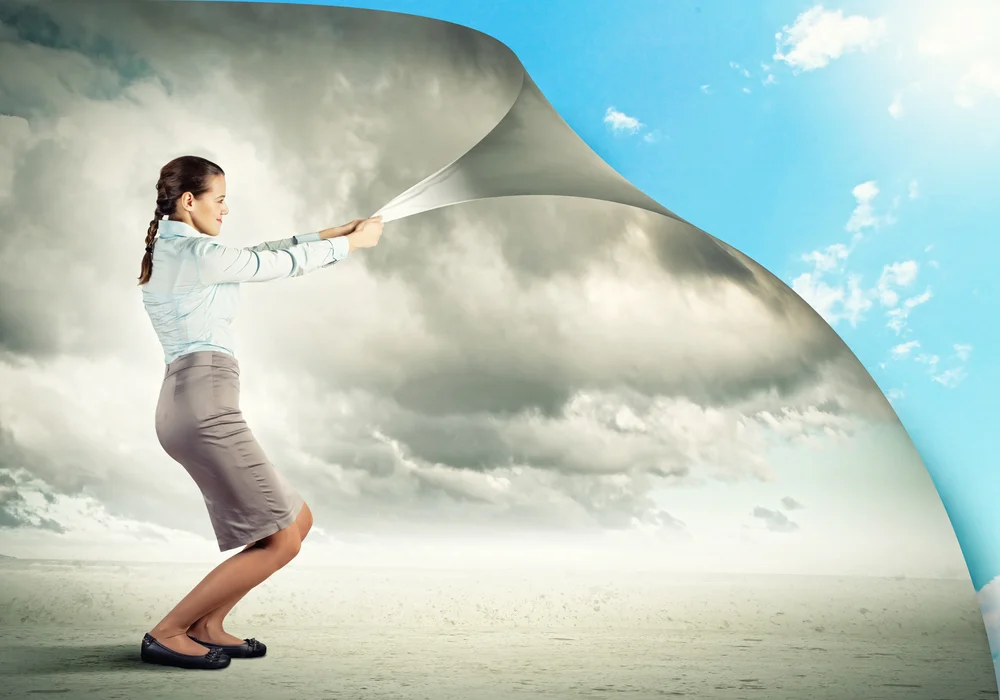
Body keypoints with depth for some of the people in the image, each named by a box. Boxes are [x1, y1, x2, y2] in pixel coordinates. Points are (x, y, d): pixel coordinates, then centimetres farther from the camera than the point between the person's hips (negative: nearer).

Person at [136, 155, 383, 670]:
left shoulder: (175, 252, 21)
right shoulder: (194, 253, -9)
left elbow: (266, 254, 25)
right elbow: (279, 264, -2)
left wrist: (333, 232, 23)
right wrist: (352, 243, 11)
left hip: (193, 408, 10)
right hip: (203, 404, -10)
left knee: (298, 520, 13)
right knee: (280, 541, -5)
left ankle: (206, 626, 19)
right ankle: (166, 635, 3)